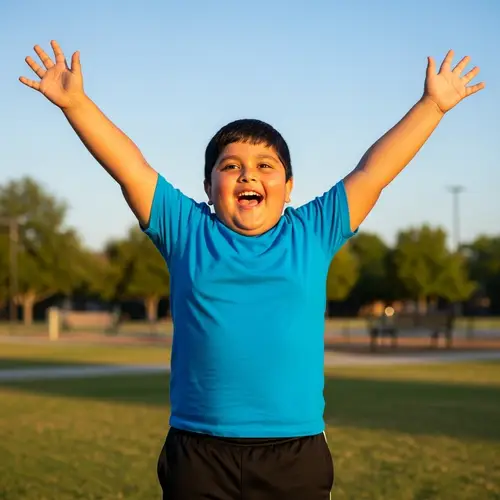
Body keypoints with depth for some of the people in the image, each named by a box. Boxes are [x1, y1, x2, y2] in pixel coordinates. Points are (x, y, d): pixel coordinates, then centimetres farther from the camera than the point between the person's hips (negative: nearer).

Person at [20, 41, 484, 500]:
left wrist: (432, 106, 13)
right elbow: (129, 166, 5)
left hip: (297, 454, 1)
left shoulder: (313, 233, 9)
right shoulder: (187, 231, 8)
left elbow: (373, 171, 11)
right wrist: (75, 102, 0)